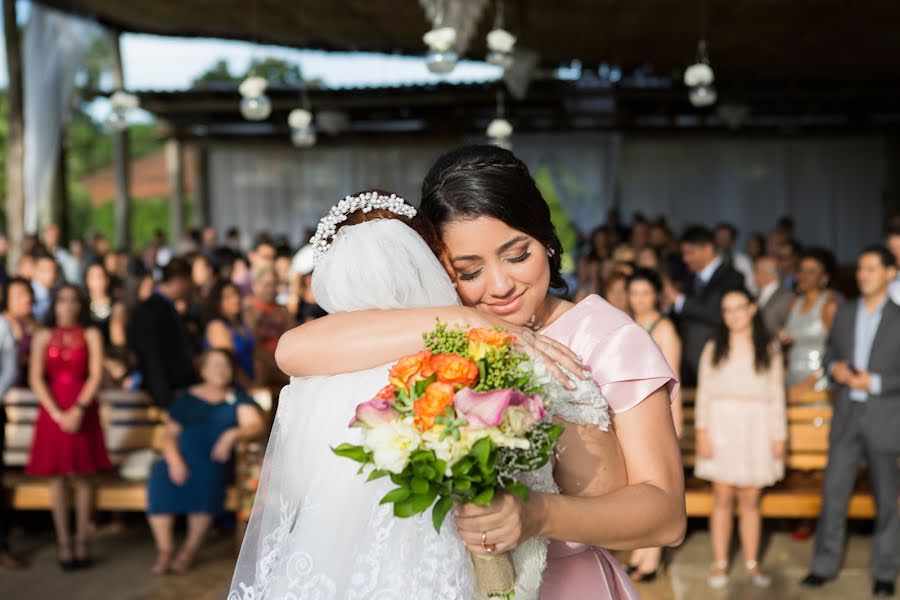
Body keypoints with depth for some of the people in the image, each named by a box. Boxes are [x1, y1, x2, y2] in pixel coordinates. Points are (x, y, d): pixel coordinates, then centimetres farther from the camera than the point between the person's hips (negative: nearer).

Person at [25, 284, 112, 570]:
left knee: (83, 476, 1)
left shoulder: (91, 335, 6)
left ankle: (81, 543, 7)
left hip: (83, 412, -1)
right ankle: (64, 545, 4)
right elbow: (36, 379, 0)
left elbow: (96, 375, -3)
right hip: (52, 411, 1)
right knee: (57, 477, 0)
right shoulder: (43, 337, 8)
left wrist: (78, 410, -14)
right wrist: (57, 413, -11)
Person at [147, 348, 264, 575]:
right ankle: (165, 550, -22)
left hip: (216, 461, -2)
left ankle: (190, 550, -24)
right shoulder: (185, 399, 19)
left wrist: (233, 435, -23)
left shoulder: (238, 398, 15)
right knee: (160, 477, -30)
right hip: (182, 459, 2)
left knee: (207, 474, -36)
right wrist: (174, 460, -10)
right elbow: (169, 435, 11)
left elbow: (256, 426, -1)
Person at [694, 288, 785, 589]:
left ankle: (752, 564, 11)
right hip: (721, 426, 0)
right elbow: (703, 393, 4)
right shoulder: (713, 349, 8)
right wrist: (702, 431, -6)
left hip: (755, 429, 0)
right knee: (723, 497, -1)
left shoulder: (769, 350, 9)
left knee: (750, 499, 3)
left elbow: (776, 395, 8)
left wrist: (779, 436, 3)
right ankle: (720, 565, 5)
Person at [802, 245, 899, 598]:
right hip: (846, 415, 3)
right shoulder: (845, 314, 9)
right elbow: (830, 353, 15)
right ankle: (825, 565, 13)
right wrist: (835, 367, -6)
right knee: (834, 491, 3)